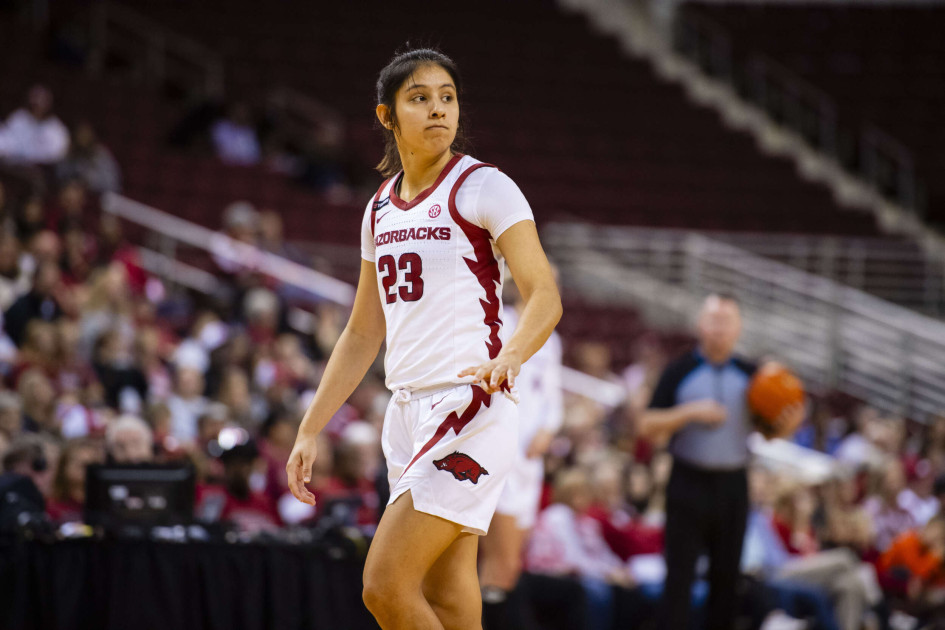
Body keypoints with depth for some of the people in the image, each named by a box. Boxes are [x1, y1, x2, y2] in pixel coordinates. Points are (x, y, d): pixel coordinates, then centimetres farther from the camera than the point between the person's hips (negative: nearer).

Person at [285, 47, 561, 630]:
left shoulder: (483, 187, -5)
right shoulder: (382, 209, 15)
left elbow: (545, 296, -14)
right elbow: (363, 335, 21)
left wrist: (510, 357, -33)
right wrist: (309, 432, 17)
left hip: (470, 409, -7)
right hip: (410, 411, 7)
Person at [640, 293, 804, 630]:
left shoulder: (750, 375, 8)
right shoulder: (680, 371, 0)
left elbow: (766, 431, 12)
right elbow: (648, 426, -3)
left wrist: (786, 426, -10)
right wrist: (691, 412, -17)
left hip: (733, 485, 3)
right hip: (689, 481, -3)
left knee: (727, 574, 7)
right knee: (680, 574, -6)